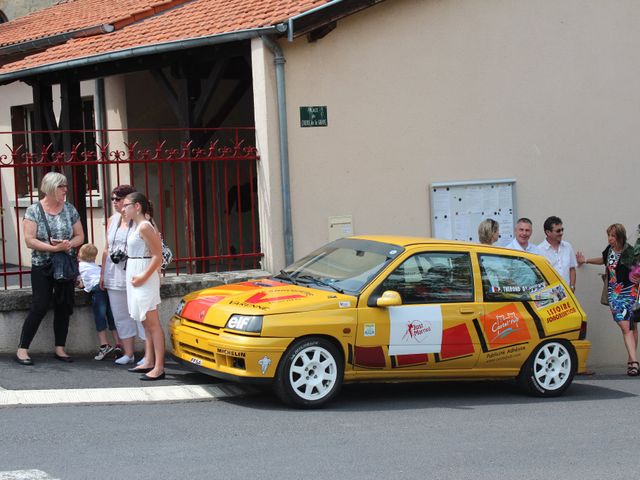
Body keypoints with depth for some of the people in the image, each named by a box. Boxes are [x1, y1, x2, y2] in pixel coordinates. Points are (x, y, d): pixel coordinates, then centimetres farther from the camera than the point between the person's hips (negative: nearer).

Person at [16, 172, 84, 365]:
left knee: (63, 307, 5)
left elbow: (80, 236, 7)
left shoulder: (70, 209, 4)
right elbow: (30, 240, -13)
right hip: (42, 267, -4)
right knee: (39, 307, -7)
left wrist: (69, 244, -14)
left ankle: (60, 348, 15)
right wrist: (53, 247, -21)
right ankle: (22, 349, 0)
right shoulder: (34, 210, -7)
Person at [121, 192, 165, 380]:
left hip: (144, 277, -10)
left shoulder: (144, 226, -16)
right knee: (146, 322, 14)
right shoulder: (137, 225, 13)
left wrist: (144, 277, -22)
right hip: (135, 276, 10)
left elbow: (158, 256, -19)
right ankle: (149, 361, 21)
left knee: (152, 323, -10)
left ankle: (159, 367, -11)